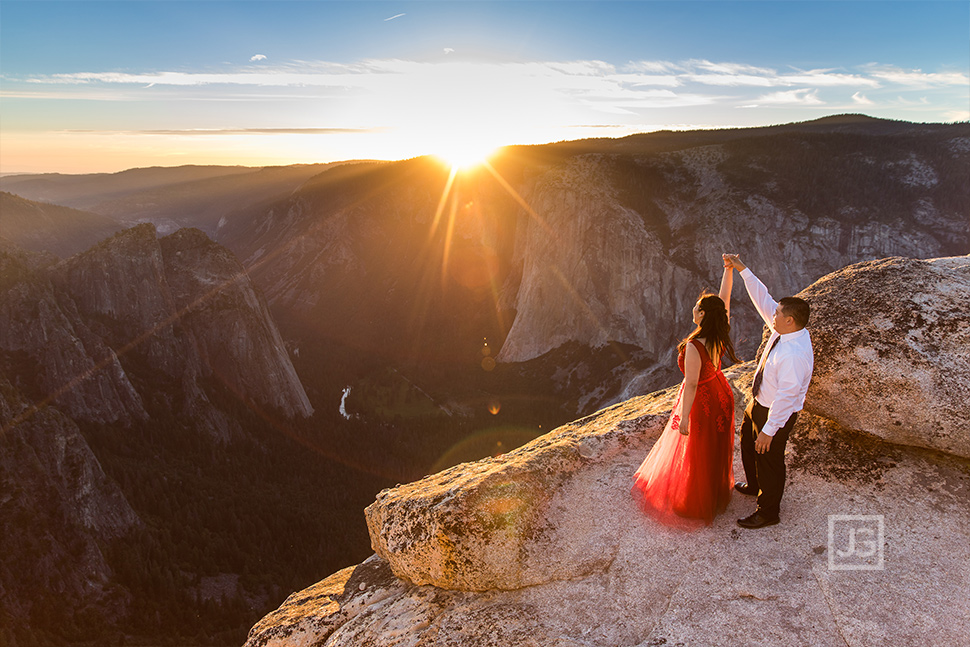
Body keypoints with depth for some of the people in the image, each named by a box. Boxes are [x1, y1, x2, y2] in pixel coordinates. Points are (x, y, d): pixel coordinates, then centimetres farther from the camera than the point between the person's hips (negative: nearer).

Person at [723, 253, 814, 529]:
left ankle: (768, 512, 33)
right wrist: (741, 269, -2)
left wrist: (769, 430, -28)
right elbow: (762, 299, 0)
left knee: (769, 459, 10)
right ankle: (754, 485, 56)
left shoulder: (794, 355, -35)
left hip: (777, 413, -10)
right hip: (758, 403, 10)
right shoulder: (783, 329, -9)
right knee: (748, 444, 30)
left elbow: (786, 396, -33)